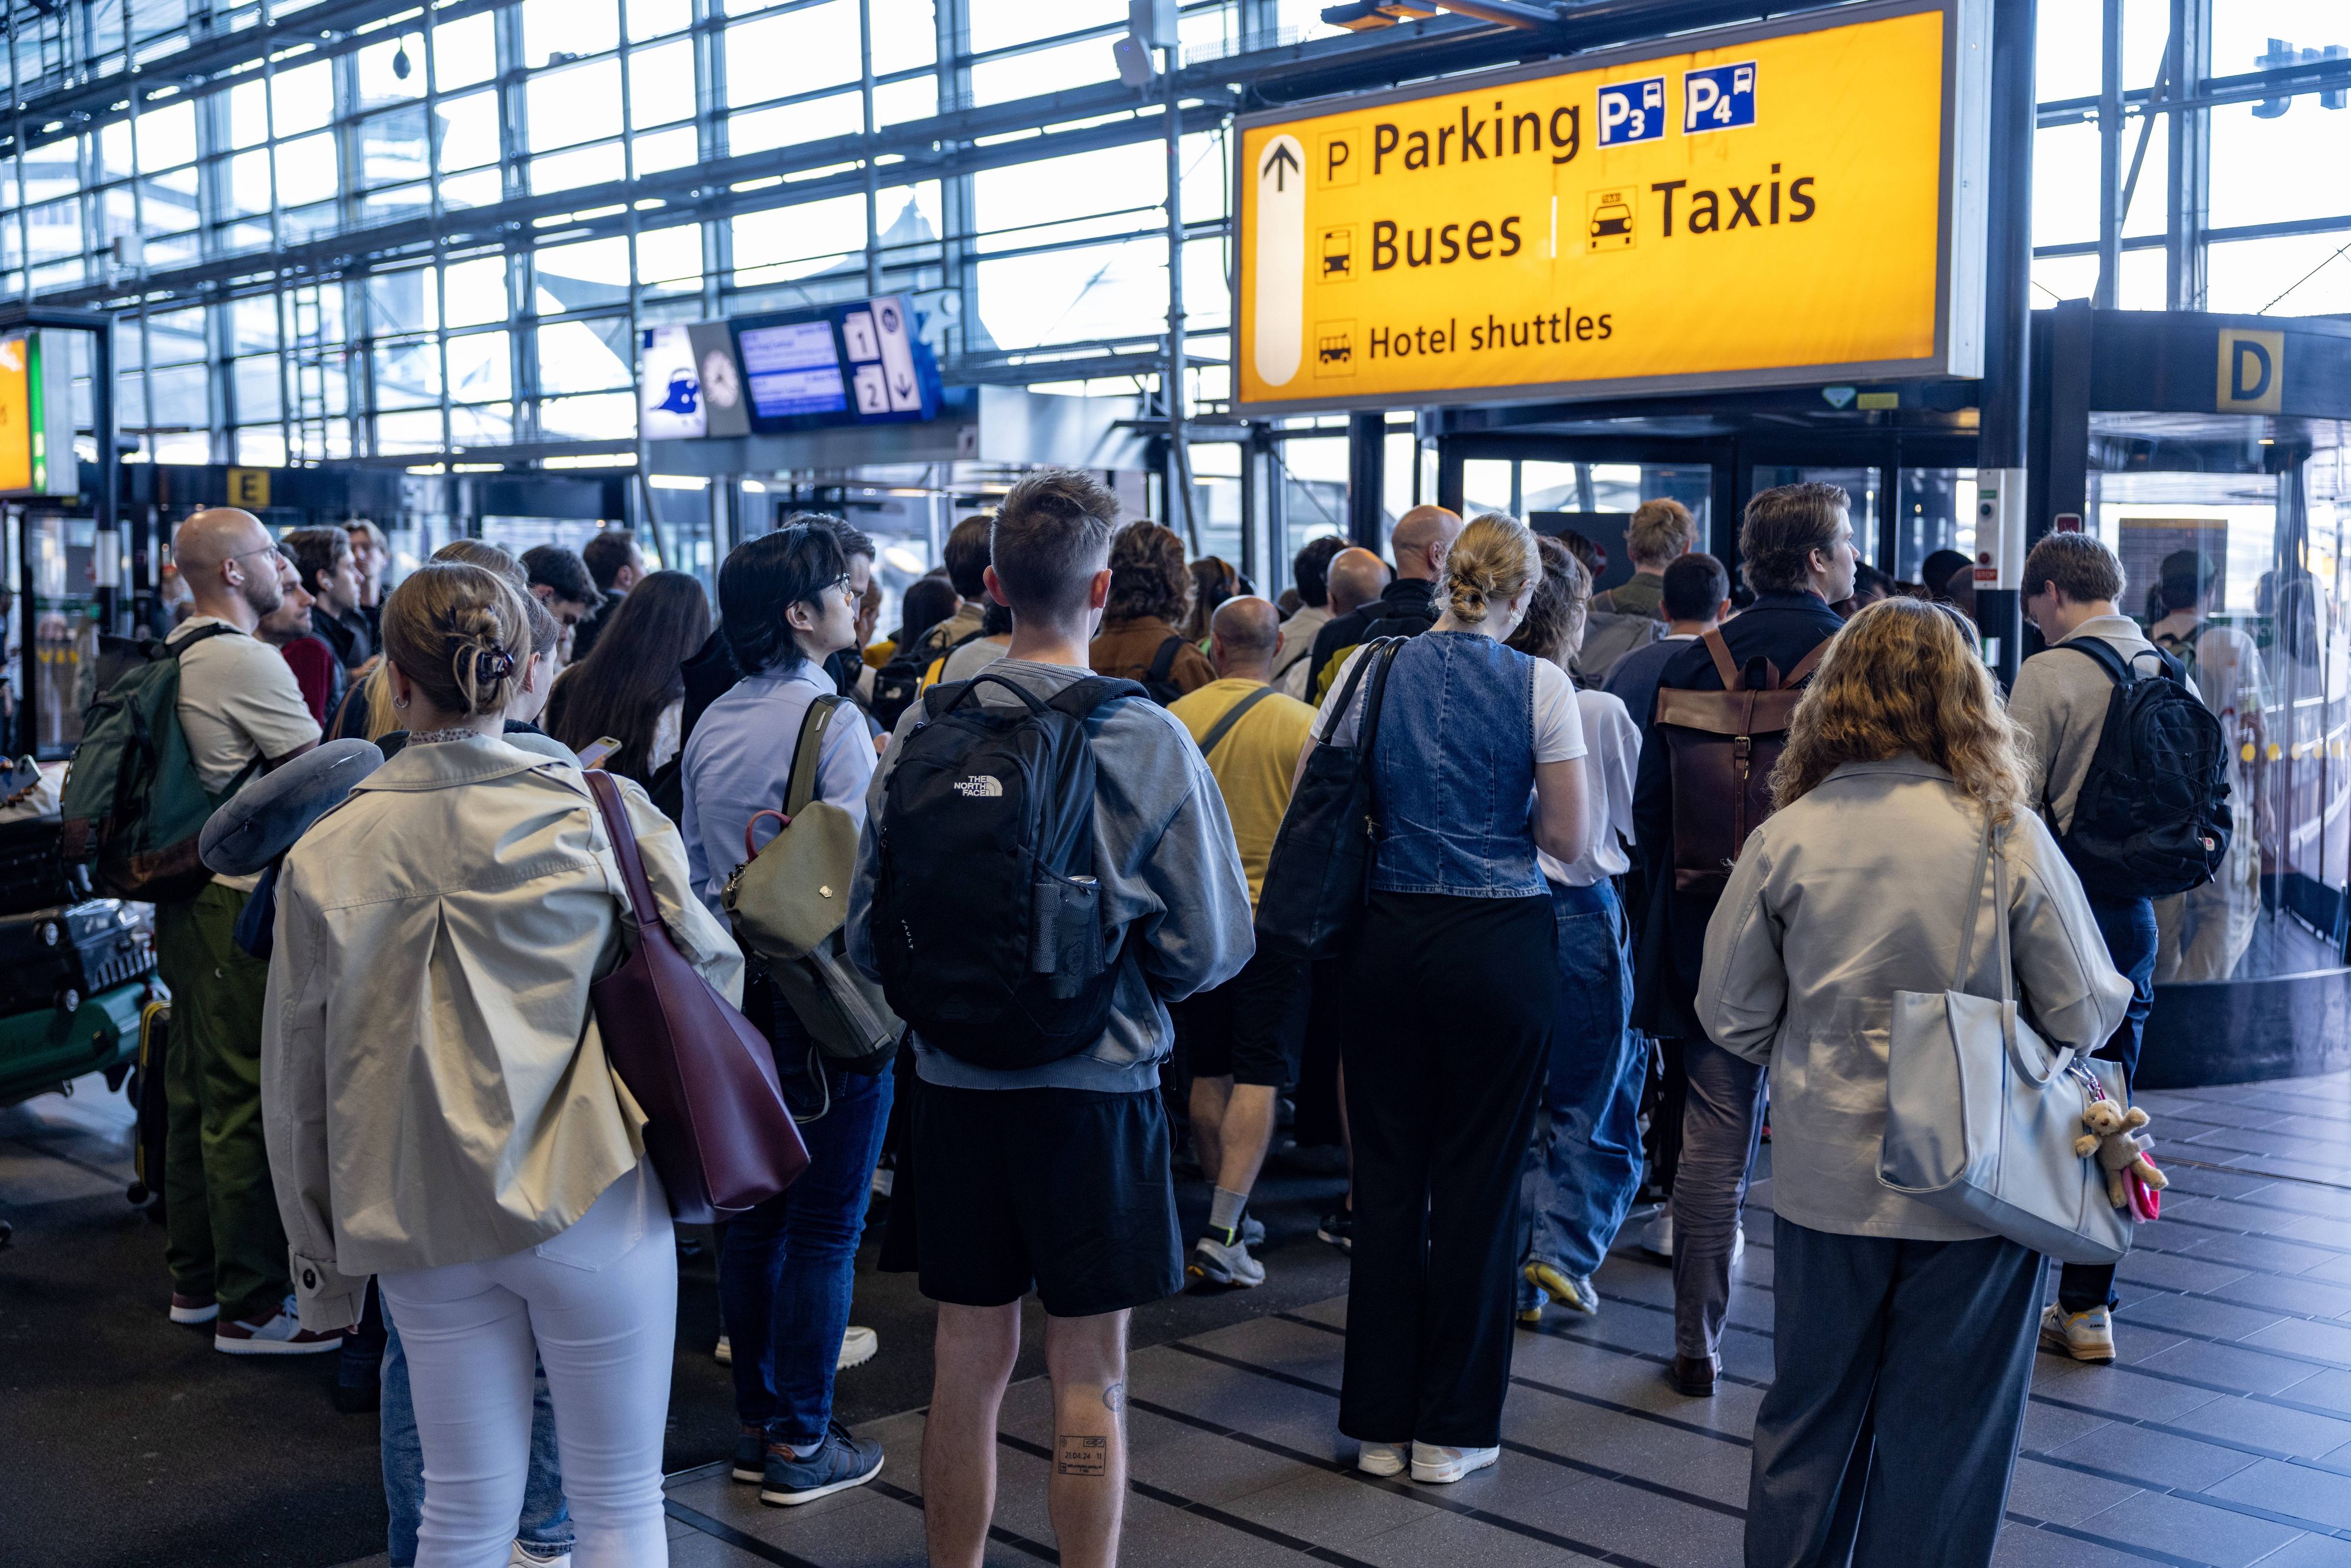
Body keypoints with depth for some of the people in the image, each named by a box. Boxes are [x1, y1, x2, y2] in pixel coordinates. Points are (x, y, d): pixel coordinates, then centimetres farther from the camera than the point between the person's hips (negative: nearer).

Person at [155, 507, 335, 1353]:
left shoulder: (169, 656, 13)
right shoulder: (247, 661, -15)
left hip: (184, 896, 10)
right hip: (242, 903, -10)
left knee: (195, 1089, 16)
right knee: (247, 1099, -5)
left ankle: (194, 1279, 27)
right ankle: (251, 1306, 1)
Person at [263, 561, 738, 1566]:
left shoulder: (327, 851, -1)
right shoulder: (597, 812, -8)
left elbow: (299, 1082, 5)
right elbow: (713, 973, 0)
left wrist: (325, 1267, 15)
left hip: (423, 1221, 3)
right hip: (589, 1199, -2)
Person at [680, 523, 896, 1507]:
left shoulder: (712, 723, 8)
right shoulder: (830, 719, -14)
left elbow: (695, 863, 13)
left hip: (736, 991, 8)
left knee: (751, 1212, 14)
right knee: (826, 1224, 1)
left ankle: (757, 1422, 24)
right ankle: (802, 1444, 7)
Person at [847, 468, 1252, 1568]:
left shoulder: (921, 731, -4)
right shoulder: (1148, 739, -12)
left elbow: (867, 936, 1)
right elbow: (1212, 945, -8)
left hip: (953, 1080, 3)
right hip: (1097, 1087, -3)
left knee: (969, 1358, 15)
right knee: (1088, 1380, 7)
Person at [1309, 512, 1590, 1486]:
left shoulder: (1370, 670, 2)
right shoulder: (1539, 685, -6)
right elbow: (1569, 840, -6)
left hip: (1390, 936, 3)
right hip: (1498, 942, -3)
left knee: (1388, 1174, 11)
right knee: (1477, 1180, 6)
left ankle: (1379, 1421, 18)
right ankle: (1452, 1429, 13)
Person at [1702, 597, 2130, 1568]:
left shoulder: (1784, 838, -8)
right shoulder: (2009, 836, -12)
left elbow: (1730, 1018, -1)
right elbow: (2085, 1016, -6)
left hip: (1823, 1181, 2)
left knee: (1809, 1415, 18)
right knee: (1945, 1433, 12)